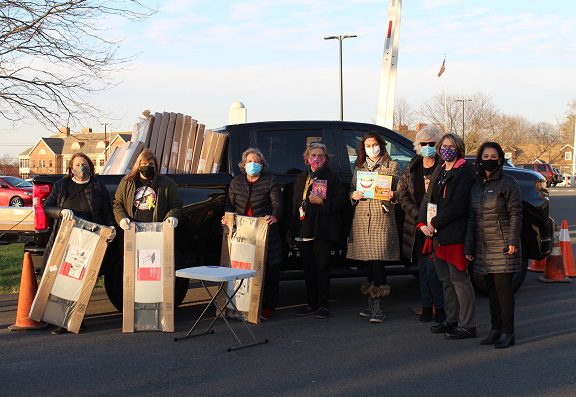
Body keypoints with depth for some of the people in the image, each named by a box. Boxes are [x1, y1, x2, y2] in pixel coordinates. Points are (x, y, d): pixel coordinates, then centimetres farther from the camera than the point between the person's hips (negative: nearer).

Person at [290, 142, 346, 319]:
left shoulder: (331, 178, 0)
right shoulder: (301, 179, 15)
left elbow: (340, 201, -5)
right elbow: (295, 204, 16)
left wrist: (321, 202, -17)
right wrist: (293, 230, 10)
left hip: (323, 230, -5)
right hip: (304, 230, 5)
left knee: (322, 267, -4)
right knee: (308, 268, 8)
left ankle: (323, 305, 3)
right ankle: (311, 304, 16)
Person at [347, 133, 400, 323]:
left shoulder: (392, 166, 7)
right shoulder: (359, 167, 18)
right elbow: (351, 190, 20)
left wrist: (392, 196, -17)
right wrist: (354, 196, -2)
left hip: (382, 216, -4)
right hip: (361, 217, 4)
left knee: (378, 261, -12)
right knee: (367, 261, 5)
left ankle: (377, 307, -11)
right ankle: (372, 304, 14)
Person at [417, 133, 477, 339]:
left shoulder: (465, 171, -8)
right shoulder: (439, 171, 18)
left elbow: (458, 205, -15)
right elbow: (428, 198, 15)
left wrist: (435, 224, -14)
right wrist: (423, 223, 0)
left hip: (454, 234, -8)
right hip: (436, 234, 8)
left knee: (459, 279, -5)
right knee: (445, 279, 13)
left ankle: (467, 325, 1)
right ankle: (451, 320, 23)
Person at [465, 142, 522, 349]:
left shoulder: (508, 183, -3)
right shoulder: (476, 185, 14)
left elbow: (516, 213, -6)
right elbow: (471, 218, 15)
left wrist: (513, 241, -14)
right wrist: (469, 246, 11)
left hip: (502, 245, -6)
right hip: (483, 246, 6)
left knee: (503, 288, -5)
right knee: (491, 289, 9)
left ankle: (507, 332, 1)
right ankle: (495, 329, 16)